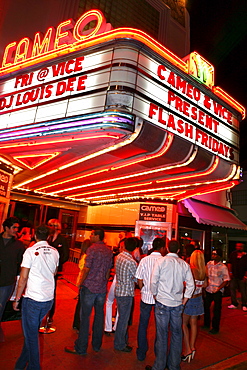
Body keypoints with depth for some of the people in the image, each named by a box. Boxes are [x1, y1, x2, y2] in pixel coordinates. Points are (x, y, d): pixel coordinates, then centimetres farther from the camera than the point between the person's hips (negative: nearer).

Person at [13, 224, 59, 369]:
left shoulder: (31, 251, -13)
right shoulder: (55, 252, 2)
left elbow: (23, 278, -11)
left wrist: (17, 299, -1)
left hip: (33, 299, -5)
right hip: (49, 299, 6)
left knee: (31, 334, 11)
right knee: (32, 331, 23)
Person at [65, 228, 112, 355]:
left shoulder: (92, 249, -14)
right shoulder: (109, 251, 6)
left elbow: (86, 269, -16)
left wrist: (80, 283, -4)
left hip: (89, 287, -6)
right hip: (102, 289, 6)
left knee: (85, 317, 4)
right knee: (99, 315, 15)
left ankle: (81, 348, 14)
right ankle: (97, 345, 28)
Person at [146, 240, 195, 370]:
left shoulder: (161, 261, -8)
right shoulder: (184, 264, 1)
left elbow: (153, 282, -8)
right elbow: (191, 285, 2)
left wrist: (155, 296, 7)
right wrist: (183, 301, 10)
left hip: (163, 302, -3)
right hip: (178, 304, 3)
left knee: (162, 335, 6)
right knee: (176, 334, 16)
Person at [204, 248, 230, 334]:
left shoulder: (223, 267, -11)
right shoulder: (209, 264, 2)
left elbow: (226, 280, -12)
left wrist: (218, 288, -18)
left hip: (217, 291, -5)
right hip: (208, 290, 5)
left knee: (217, 310, 7)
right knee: (205, 307, 14)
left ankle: (215, 328, 24)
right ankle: (207, 324, 35)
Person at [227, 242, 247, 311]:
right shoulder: (233, 254, 5)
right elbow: (230, 263, 9)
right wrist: (230, 272, 2)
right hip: (234, 275, 4)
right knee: (232, 288, 5)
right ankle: (234, 304, 16)